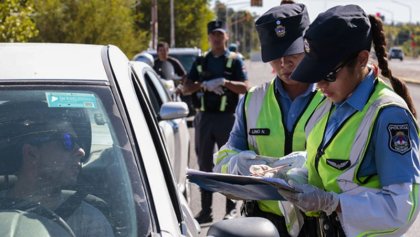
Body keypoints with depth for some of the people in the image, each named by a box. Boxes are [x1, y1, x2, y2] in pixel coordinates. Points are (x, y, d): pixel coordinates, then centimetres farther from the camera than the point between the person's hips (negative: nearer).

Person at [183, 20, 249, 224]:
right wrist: (204, 85, -10)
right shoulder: (201, 62, 12)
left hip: (227, 117, -4)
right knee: (204, 164, 6)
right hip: (204, 117, 4)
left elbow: (244, 87, -6)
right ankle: (205, 210, 12)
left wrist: (224, 82, -21)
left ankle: (231, 209, 5)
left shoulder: (234, 61, 3)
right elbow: (186, 88, 7)